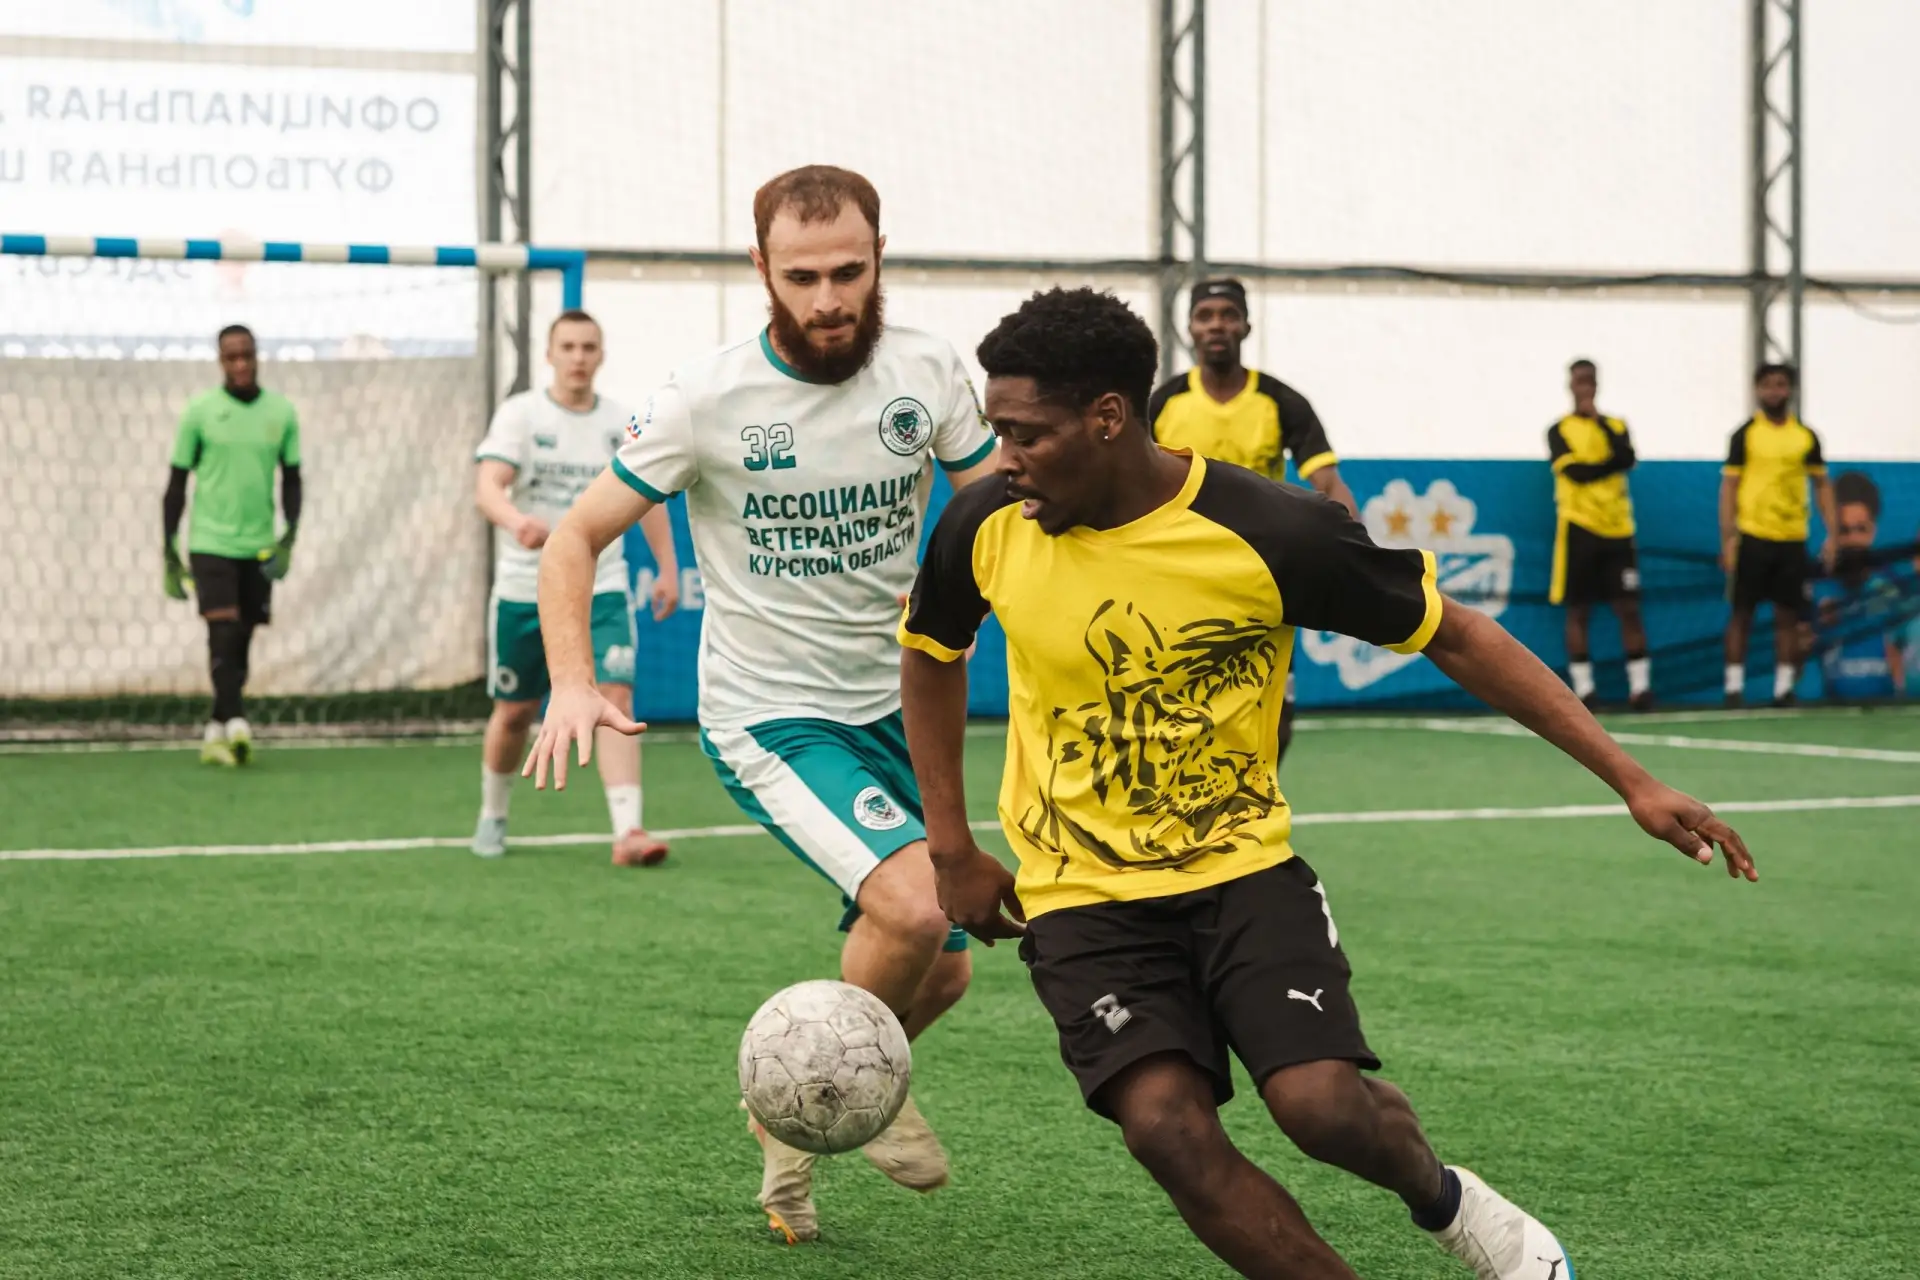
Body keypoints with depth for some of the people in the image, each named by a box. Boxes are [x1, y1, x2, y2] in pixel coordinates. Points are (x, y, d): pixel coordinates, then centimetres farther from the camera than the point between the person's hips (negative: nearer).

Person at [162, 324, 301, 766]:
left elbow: (291, 478, 13)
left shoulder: (281, 411, 5)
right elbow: (176, 484, 3)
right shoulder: (200, 411, -3)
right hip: (210, 542, -3)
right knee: (222, 632, -17)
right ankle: (235, 721, -25)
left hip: (259, 547, 3)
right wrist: (169, 554, 1)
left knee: (241, 642, 6)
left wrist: (290, 535, -2)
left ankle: (214, 735, 16)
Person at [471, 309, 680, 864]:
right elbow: (488, 487, -20)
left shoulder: (621, 423, 4)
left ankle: (628, 831, -22)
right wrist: (517, 520, -42)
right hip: (524, 589, -1)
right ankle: (492, 816, 33)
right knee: (514, 712, 8)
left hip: (600, 589, 1)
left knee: (616, 696, -16)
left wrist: (667, 568, 11)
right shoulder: (520, 414, -6)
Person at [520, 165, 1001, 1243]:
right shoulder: (707, 401, -15)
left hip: (894, 707, 5)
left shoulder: (927, 374, -7)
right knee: (914, 907, -27)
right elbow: (576, 538, -8)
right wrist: (573, 683, -23)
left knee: (940, 973, 8)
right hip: (770, 717, -5)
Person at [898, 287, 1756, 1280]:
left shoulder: (1267, 531, -17)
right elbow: (928, 656, 15)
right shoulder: (986, 527, -8)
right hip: (1082, 896, 2)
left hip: (1241, 866, -2)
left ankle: (1442, 1199, 15)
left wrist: (1630, 780, -11)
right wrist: (952, 850, 10)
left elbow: (1455, 637, -7)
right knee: (1166, 1125, -22)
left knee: (1322, 1102, -21)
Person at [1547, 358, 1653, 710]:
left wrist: (1600, 421, -10)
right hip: (1579, 527, -3)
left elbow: (1627, 459, -7)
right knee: (1578, 610, -1)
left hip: (1618, 529, 3)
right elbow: (1574, 471, -11)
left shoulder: (1615, 426, 13)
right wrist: (1611, 462, -3)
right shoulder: (1559, 430, 4)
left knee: (1628, 608, -2)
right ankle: (1583, 689, 2)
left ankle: (1640, 686, -1)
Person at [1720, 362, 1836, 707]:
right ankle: (1734, 687, 5)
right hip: (1752, 536, -2)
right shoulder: (1745, 435, 0)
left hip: (1792, 539, 2)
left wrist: (1831, 535, 6)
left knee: (1788, 616, 4)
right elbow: (1729, 486, -1)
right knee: (1741, 613, 0)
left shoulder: (1806, 436, 7)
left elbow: (1822, 485, 13)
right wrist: (1727, 538, -8)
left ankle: (1783, 688, 10)